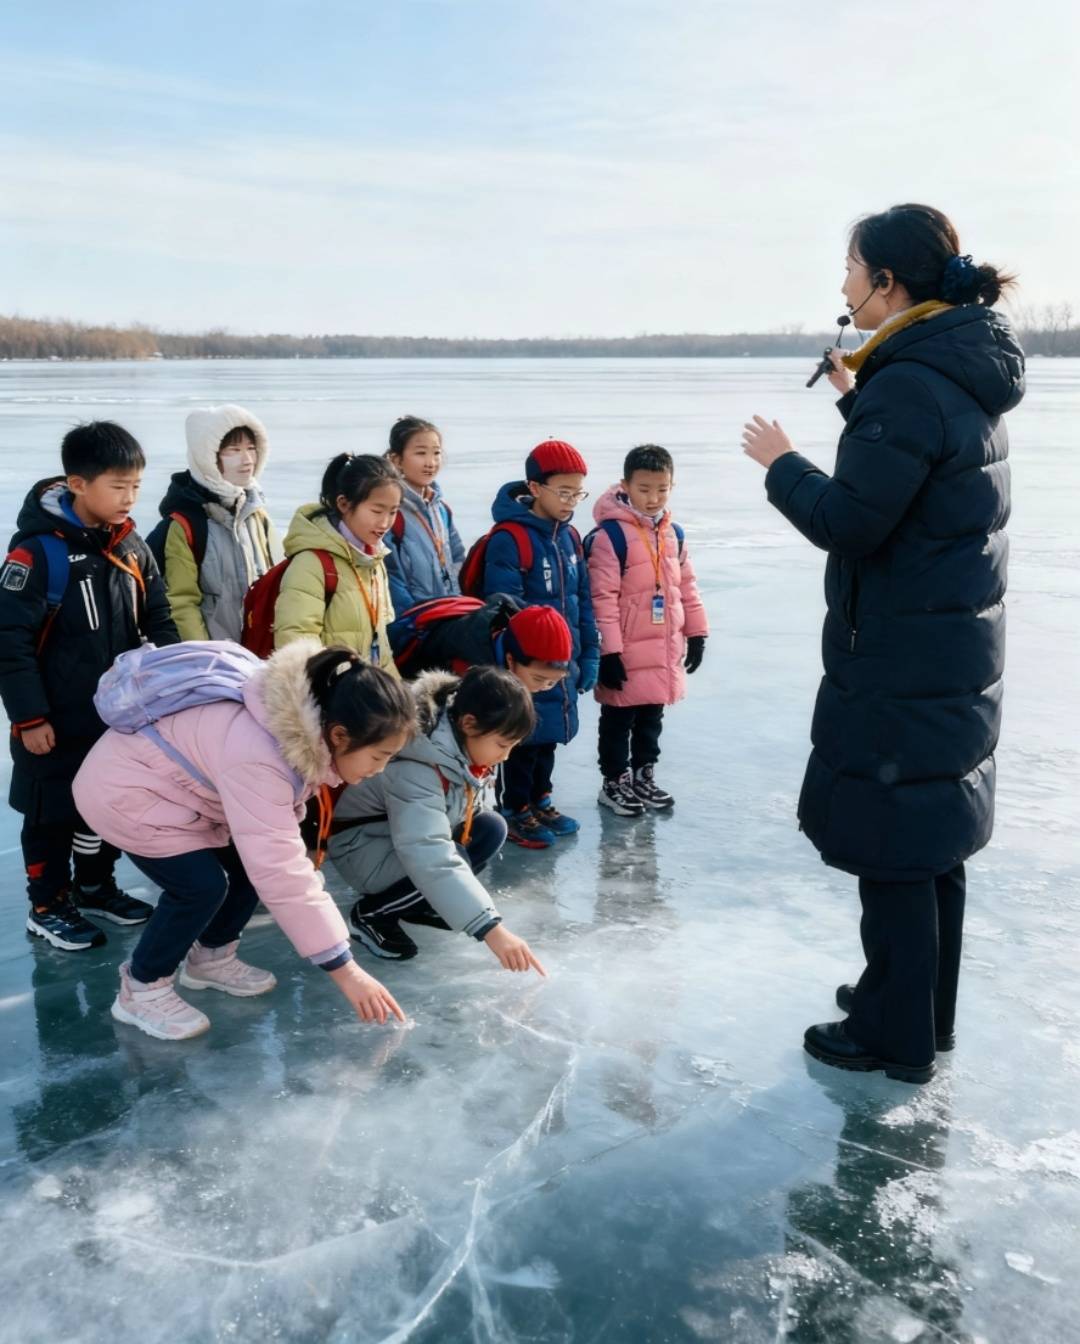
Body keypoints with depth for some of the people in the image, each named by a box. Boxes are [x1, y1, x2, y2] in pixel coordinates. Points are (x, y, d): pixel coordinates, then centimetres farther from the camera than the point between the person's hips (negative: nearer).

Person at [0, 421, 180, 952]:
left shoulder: (132, 546, 1)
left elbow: (159, 620, 10)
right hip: (58, 720, -6)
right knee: (53, 814, 9)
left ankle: (95, 888, 39)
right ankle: (47, 907, 26)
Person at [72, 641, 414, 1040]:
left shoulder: (308, 719, -14)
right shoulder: (257, 758, -40)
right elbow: (282, 874, -38)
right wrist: (344, 969, -34)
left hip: (176, 781, 8)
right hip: (124, 788, -8)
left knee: (253, 860, 2)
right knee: (202, 885, -18)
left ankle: (210, 957, 23)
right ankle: (141, 990, 3)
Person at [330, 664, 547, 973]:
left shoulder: (463, 743, -11)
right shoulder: (415, 769, -36)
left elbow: (468, 809, 6)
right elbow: (430, 857, -45)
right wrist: (491, 929, -50)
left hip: (413, 831, 8)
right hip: (362, 845, -8)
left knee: (491, 828, -12)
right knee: (450, 862, -31)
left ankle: (416, 902, 5)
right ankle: (370, 914, -6)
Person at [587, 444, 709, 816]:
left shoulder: (673, 533, 6)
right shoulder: (611, 534, -16)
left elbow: (686, 585, 15)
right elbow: (602, 597, -17)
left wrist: (696, 632, 14)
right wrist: (609, 652, -18)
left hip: (665, 649, 7)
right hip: (626, 653, -6)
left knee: (652, 717, 18)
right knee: (618, 719, 8)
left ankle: (643, 775, 34)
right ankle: (614, 782, 22)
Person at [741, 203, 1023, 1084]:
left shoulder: (909, 384, -19)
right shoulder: (966, 374, 10)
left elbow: (849, 522, -21)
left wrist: (782, 464, -5)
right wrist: (857, 401, 22)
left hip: (900, 663, -10)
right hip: (955, 650, 10)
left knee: (890, 845, 2)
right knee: (933, 835, 18)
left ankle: (896, 1036, 15)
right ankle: (924, 1010, 32)